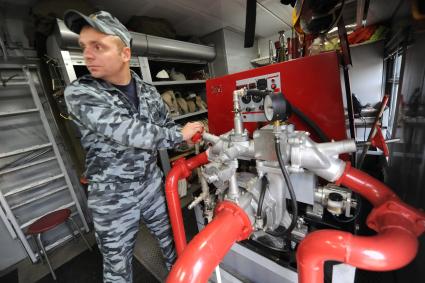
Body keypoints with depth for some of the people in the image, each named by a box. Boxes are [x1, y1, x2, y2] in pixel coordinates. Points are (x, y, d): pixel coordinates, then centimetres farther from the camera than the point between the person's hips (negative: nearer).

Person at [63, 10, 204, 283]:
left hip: (152, 183, 4)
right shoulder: (79, 93, -17)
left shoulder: (148, 91, -1)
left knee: (171, 239, 24)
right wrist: (180, 134, -20)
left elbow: (167, 127, 8)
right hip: (112, 196, -3)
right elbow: (129, 133, -29)